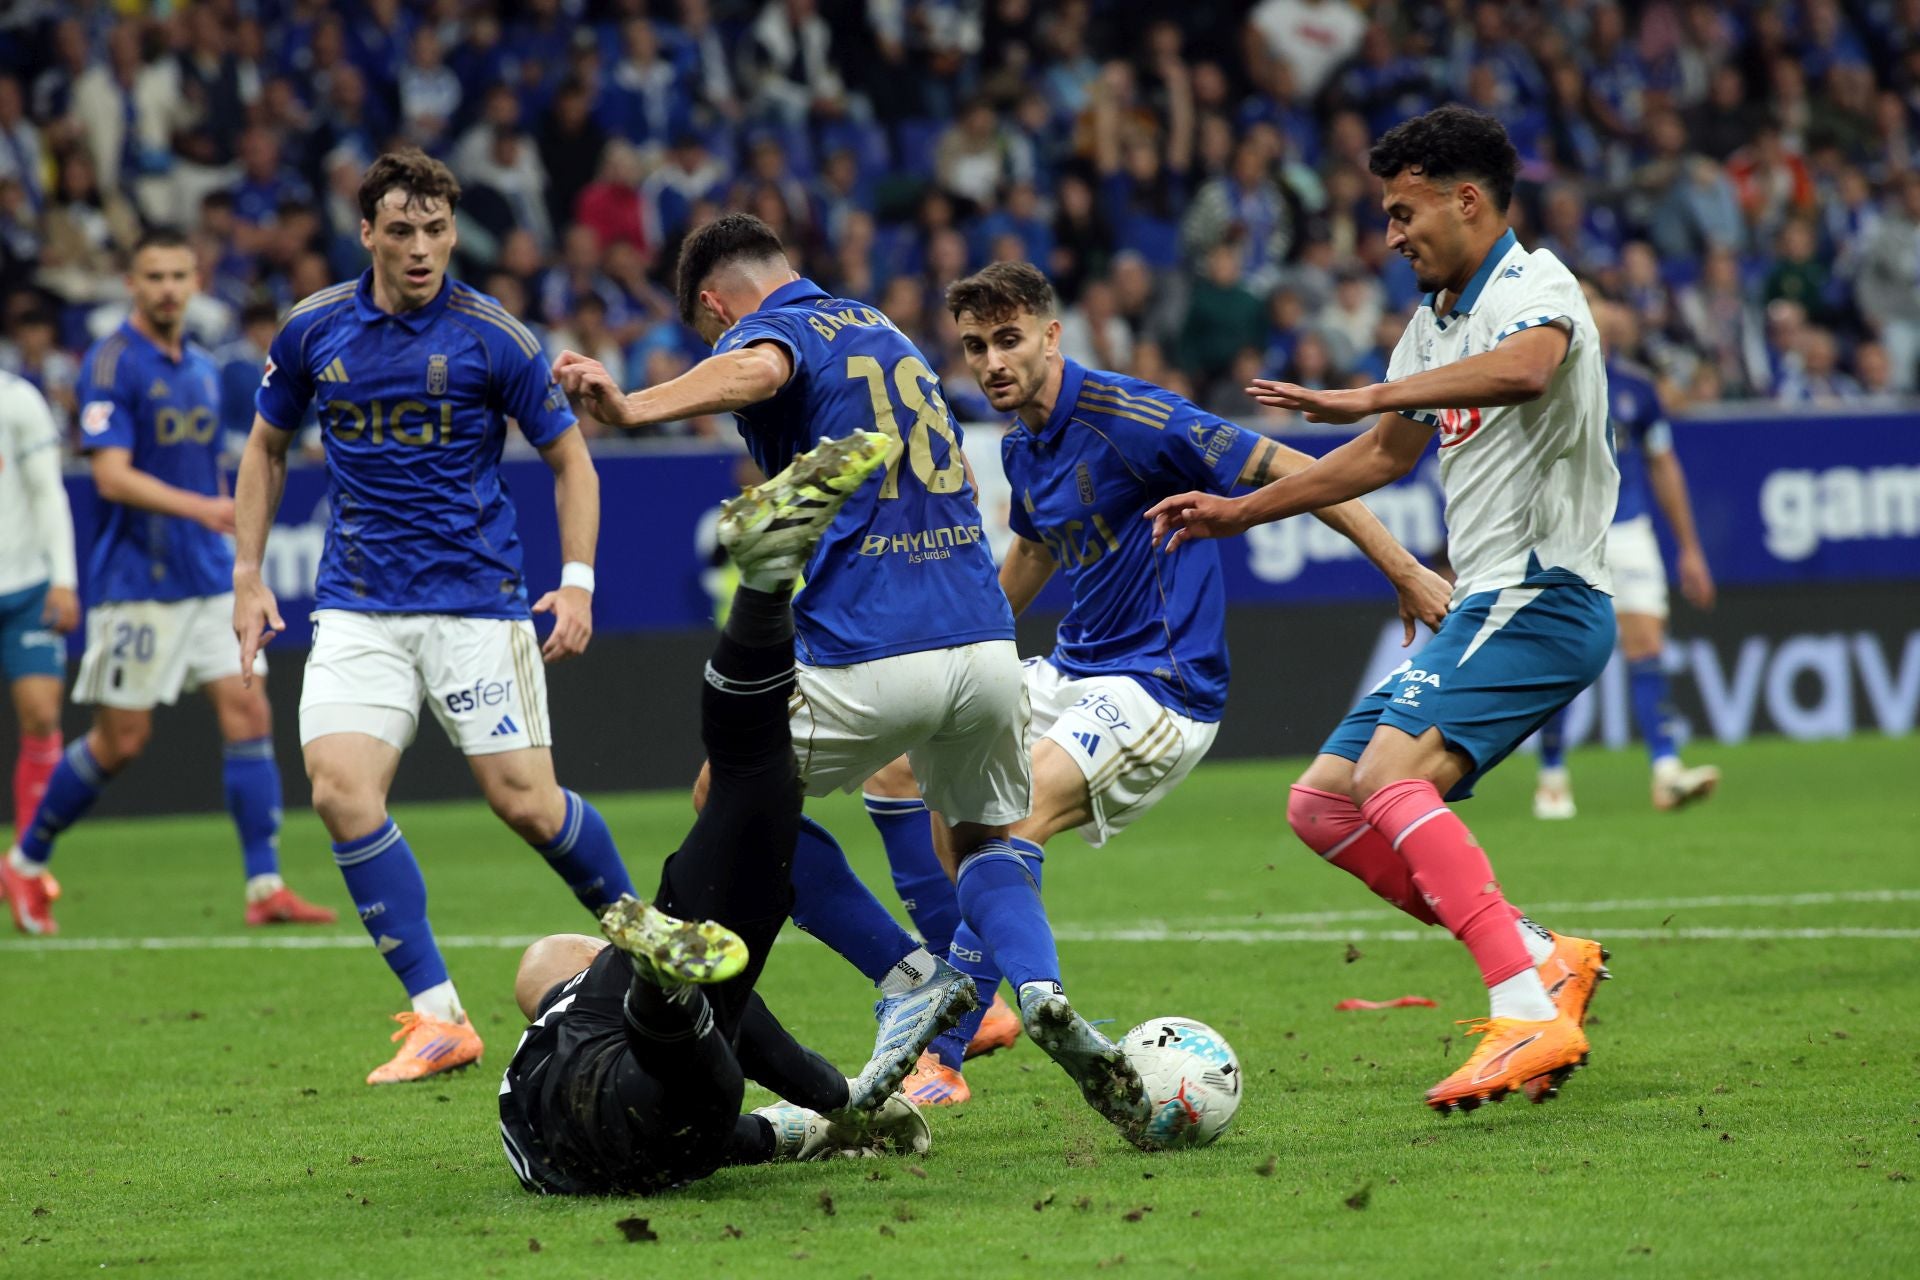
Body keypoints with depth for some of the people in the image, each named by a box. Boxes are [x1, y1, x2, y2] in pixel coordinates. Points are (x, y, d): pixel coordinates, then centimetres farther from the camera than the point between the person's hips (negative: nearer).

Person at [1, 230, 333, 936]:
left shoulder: (202, 369, 12)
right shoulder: (112, 363, -11)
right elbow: (112, 475, -19)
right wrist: (197, 506, -30)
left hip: (207, 578, 7)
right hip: (135, 581, -6)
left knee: (247, 709, -6)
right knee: (121, 739, -2)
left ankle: (265, 886, -7)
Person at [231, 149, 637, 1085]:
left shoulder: (492, 338, -7)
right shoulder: (313, 331, 2)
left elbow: (569, 457, 2)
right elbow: (266, 447, 18)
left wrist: (577, 582, -9)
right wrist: (247, 574, 10)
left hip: (475, 601, -2)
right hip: (358, 609, 2)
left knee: (525, 801, -6)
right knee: (341, 790, -17)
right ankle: (437, 1017, -11)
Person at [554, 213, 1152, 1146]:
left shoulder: (768, 328, -1)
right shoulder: (880, 329, 23)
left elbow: (753, 371, -27)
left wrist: (633, 407, -43)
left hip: (866, 660, -6)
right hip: (984, 638, 6)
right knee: (982, 842, 26)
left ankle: (910, 975, 6)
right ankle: (1042, 993, -6)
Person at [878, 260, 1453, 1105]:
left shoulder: (1123, 417, -19)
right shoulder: (1022, 448, 7)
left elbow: (1290, 472, -18)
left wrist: (1406, 574, -19)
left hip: (1161, 684, -9)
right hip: (1073, 672, 9)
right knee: (904, 765, 6)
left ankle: (942, 1061, -26)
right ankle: (969, 999, 16)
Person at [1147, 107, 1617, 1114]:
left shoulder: (1533, 284, -11)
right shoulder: (1434, 320, 18)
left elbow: (1524, 368, -36)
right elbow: (1388, 454, 33)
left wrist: (1364, 397, -41)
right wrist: (1239, 511, 34)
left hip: (1541, 598, -10)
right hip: (1481, 611, 10)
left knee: (1389, 775, -27)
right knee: (1323, 806, 5)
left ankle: (1529, 1015, -31)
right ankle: (1543, 957, 3)